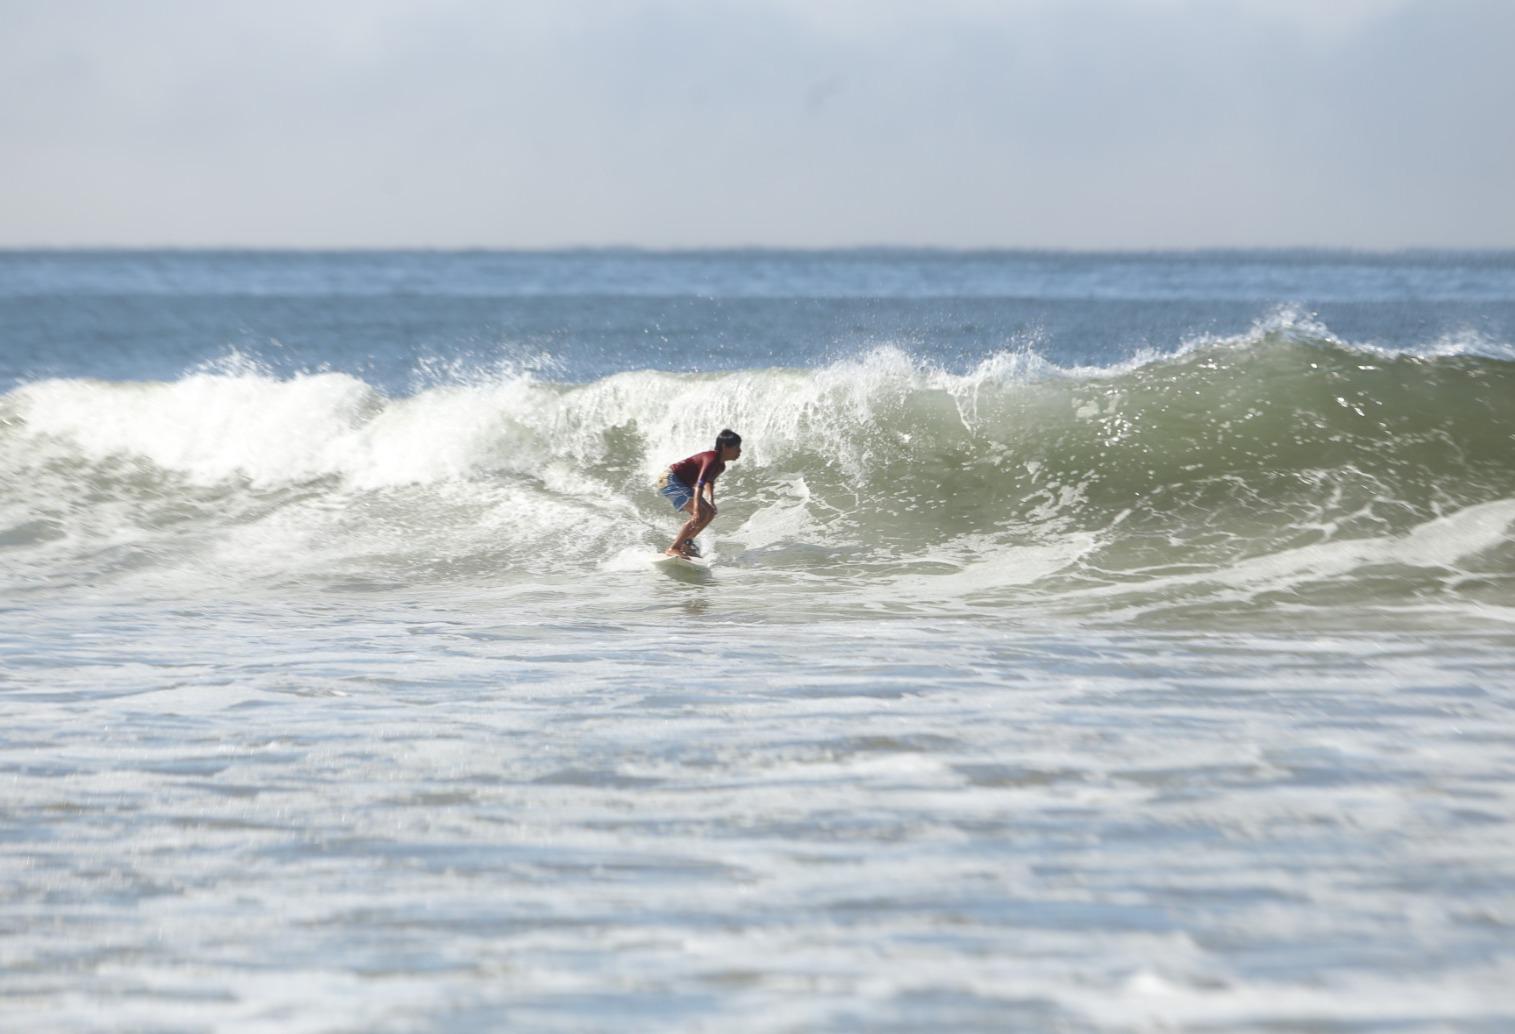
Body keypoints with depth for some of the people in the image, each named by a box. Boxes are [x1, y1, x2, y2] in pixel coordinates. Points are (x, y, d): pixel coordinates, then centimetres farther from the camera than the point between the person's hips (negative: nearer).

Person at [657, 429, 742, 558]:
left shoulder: (721, 465, 6)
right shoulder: (712, 459, -24)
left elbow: (709, 481, 25)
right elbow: (699, 485, -34)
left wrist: (711, 502, 10)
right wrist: (696, 510, -42)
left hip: (680, 484, 11)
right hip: (669, 480, -11)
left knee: (710, 512, 11)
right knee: (700, 514, -22)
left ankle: (685, 543, 19)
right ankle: (673, 549, -20)